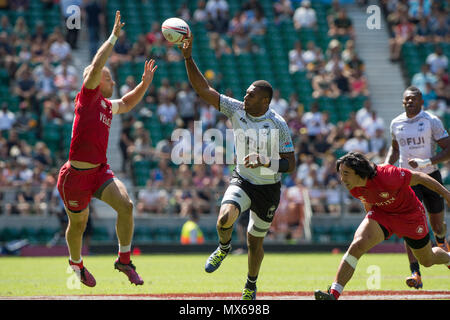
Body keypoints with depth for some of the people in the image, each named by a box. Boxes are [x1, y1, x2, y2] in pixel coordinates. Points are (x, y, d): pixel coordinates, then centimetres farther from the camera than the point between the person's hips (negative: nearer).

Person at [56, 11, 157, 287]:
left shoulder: (107, 106, 13)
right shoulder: (87, 98, -8)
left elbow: (127, 103, 35)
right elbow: (95, 68, -22)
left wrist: (144, 84, 22)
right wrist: (113, 37, -20)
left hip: (100, 171, 6)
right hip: (76, 175, -6)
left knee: (126, 205, -17)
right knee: (78, 224, 10)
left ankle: (124, 260, -5)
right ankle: (76, 263, 38)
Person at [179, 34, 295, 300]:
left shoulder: (278, 125, -18)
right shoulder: (236, 109, -10)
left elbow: (290, 164, -15)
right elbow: (203, 90, -13)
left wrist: (266, 162, -32)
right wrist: (188, 58, -23)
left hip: (268, 187, -2)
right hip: (242, 181, 2)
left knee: (255, 241, 10)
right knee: (225, 218, -28)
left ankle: (251, 285, 38)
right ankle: (224, 247, 9)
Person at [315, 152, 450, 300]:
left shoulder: (386, 177, -38)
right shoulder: (353, 187, -18)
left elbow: (418, 177, -22)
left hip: (409, 214, -3)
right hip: (380, 213, 3)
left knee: (428, 261, 17)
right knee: (357, 245, -24)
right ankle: (333, 294, -25)